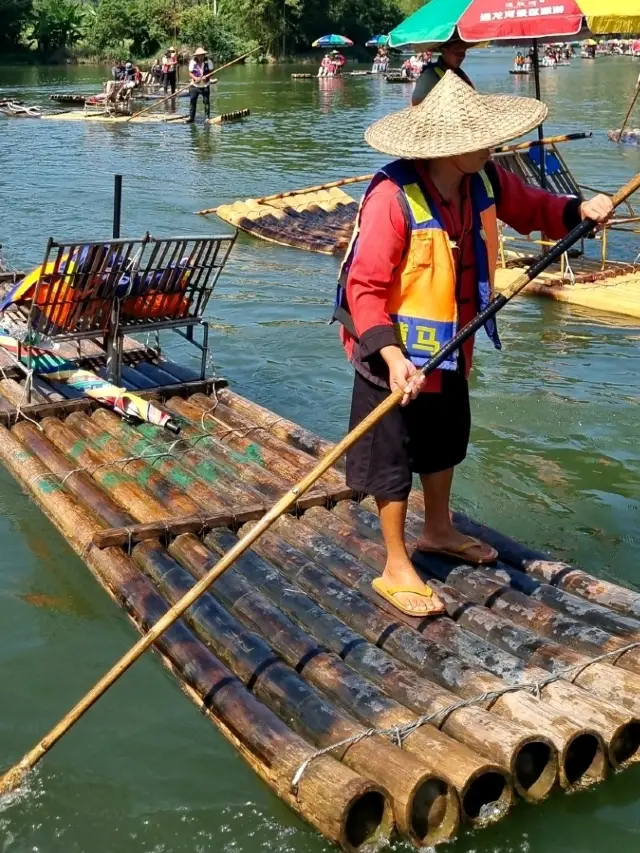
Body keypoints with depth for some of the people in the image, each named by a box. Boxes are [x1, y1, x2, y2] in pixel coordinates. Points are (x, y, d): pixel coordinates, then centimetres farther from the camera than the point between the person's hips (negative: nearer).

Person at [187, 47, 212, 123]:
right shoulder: (192, 62, -3)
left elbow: (211, 71, -2)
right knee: (192, 101, 2)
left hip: (205, 85, 0)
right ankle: (191, 117, 8)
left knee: (206, 101, 0)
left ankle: (207, 117, 7)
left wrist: (206, 76, -21)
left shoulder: (208, 62, -2)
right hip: (194, 85, 0)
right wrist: (195, 78, -23)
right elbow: (190, 73, -4)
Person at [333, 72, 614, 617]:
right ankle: (396, 568, 24)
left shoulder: (484, 180, -6)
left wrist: (579, 210, -10)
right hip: (399, 356, -8)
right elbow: (364, 287, -29)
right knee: (394, 456, 7)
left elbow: (532, 208, 10)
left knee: (446, 441, 25)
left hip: (451, 350, 8)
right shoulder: (393, 198, -29)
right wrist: (391, 355, -38)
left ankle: (439, 530, 49)